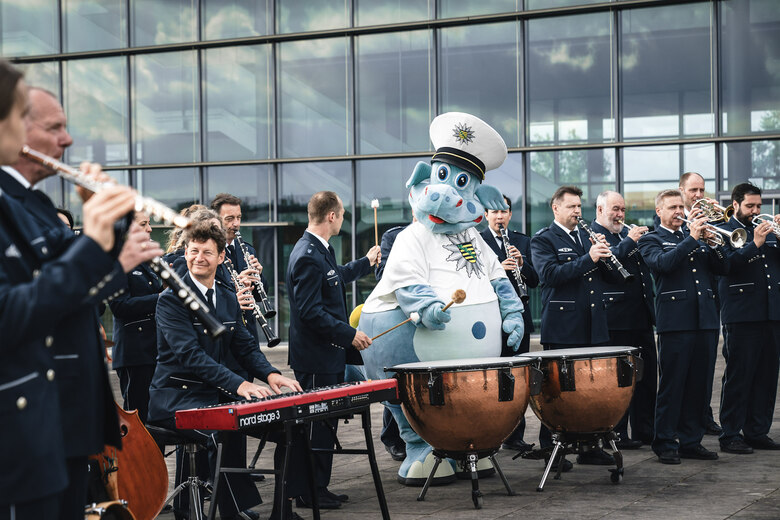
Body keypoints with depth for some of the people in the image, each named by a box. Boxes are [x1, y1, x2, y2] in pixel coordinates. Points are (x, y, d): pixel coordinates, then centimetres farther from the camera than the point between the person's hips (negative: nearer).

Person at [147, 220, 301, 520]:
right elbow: (190, 354, -23)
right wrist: (238, 384, -33)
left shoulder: (228, 298, 13)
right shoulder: (171, 299, -11)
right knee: (223, 431, -34)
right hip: (175, 397, -7)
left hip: (215, 392, 7)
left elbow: (245, 346, 13)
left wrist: (270, 374, -9)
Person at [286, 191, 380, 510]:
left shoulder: (319, 250, 12)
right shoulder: (308, 256, -22)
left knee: (325, 423, 15)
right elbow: (310, 311, -25)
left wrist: (366, 262, 46)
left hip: (328, 354, 11)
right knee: (316, 426, -3)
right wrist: (349, 335, -22)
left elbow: (335, 278, 33)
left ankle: (318, 488, 22)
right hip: (315, 358, -11)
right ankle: (307, 493, 4)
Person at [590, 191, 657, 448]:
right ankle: (617, 434, 6)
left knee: (647, 374, 10)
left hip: (642, 315, 8)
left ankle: (645, 430, 18)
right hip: (617, 318, -8)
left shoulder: (628, 232, 18)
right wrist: (629, 241, -26)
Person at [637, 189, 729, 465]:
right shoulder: (651, 240, 5)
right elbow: (663, 262, -16)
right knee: (671, 383, -4)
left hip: (705, 318, 5)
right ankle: (665, 444, 3)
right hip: (675, 320, -5)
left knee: (699, 384, 7)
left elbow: (723, 268, 13)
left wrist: (711, 242, -3)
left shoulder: (698, 238, 20)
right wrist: (692, 238, -16)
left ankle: (691, 441, 15)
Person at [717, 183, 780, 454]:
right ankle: (730, 436, 0)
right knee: (738, 376, -4)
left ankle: (757, 432, 17)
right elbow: (727, 263, -16)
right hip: (742, 316, -6)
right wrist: (755, 245, -23)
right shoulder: (724, 232, 0)